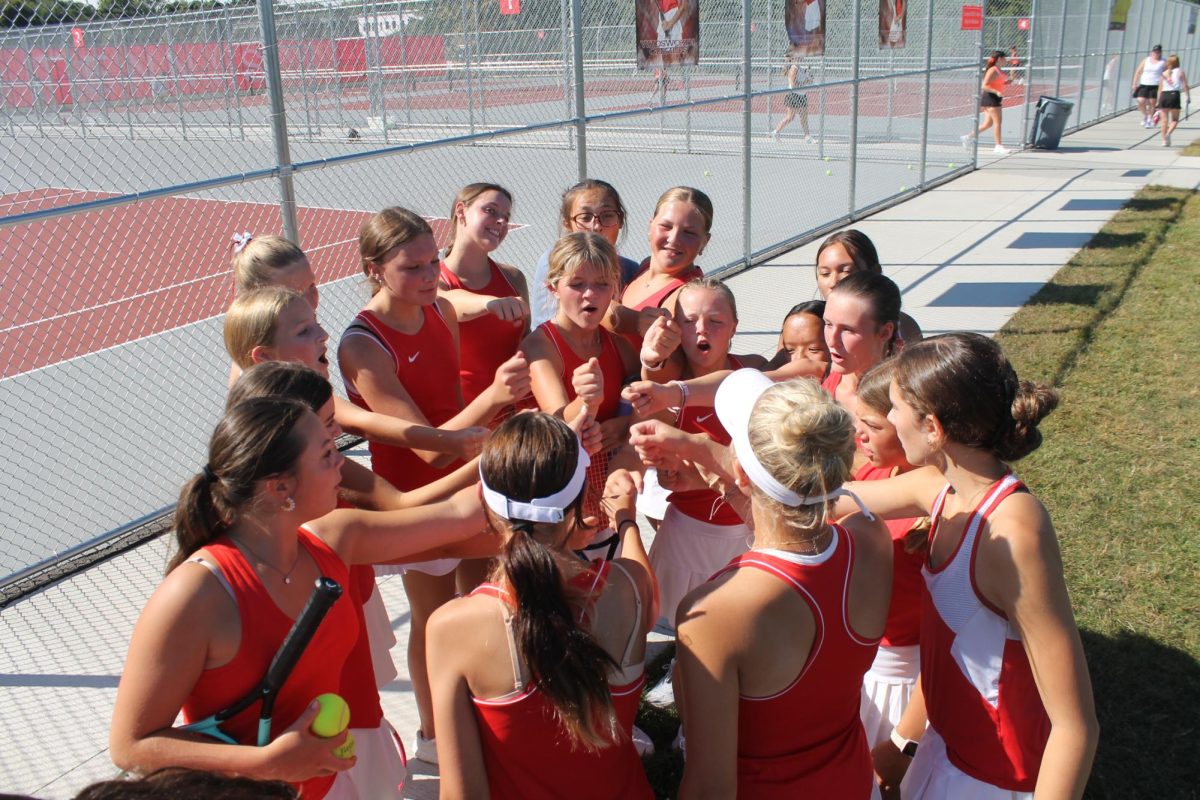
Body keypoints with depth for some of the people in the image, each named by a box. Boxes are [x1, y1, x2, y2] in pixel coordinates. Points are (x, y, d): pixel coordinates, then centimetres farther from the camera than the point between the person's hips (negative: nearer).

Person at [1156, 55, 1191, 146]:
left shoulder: (1164, 73, 12)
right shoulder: (1180, 72, 6)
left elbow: (1160, 89, 9)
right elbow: (1185, 86, -1)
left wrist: (1158, 102, 13)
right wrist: (1188, 97, 6)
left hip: (1164, 95, 2)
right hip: (1174, 94, -2)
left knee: (1164, 120, 6)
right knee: (1175, 119, 6)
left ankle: (1164, 140, 4)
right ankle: (1168, 133, -21)